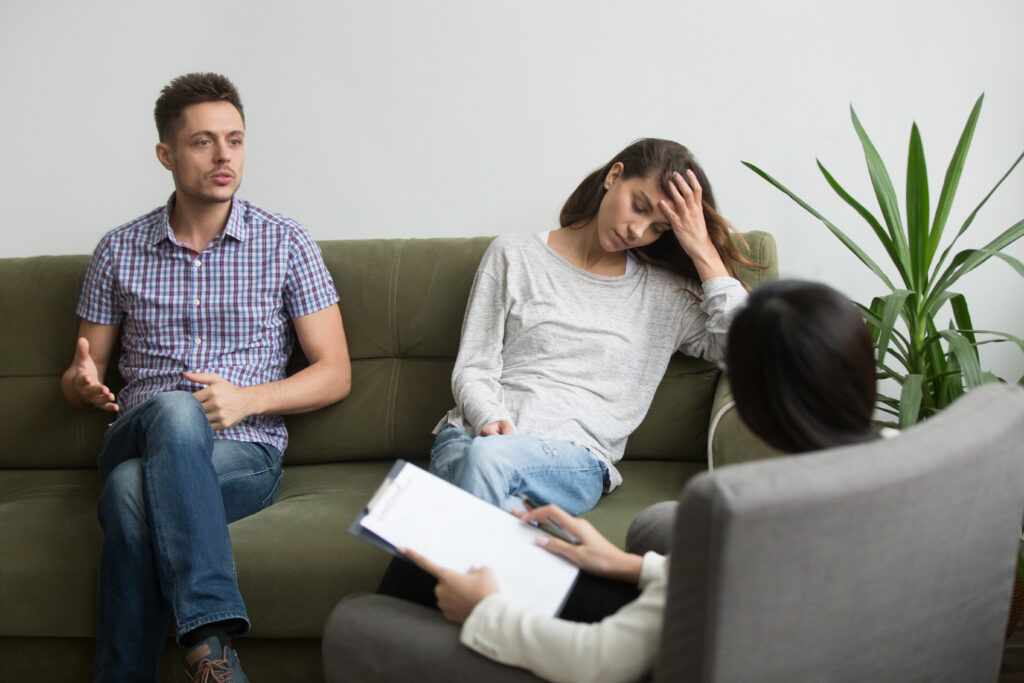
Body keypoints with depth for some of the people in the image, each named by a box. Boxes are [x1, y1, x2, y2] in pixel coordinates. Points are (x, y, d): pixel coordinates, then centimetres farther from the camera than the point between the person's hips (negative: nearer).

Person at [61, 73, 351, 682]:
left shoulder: (285, 244, 6)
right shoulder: (119, 251, 12)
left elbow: (335, 375, 4)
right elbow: (82, 378, 18)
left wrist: (247, 398, -14)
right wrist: (83, 383, -9)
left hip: (245, 452, -1)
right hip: (134, 441, 2)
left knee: (133, 490, -35)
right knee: (175, 410, -36)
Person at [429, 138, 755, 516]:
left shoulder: (667, 293, 17)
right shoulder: (514, 255, 14)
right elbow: (473, 369, 9)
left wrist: (704, 253, 2)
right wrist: (491, 419, -13)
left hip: (574, 459, 0)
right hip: (475, 433, 1)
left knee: (489, 458, -37)